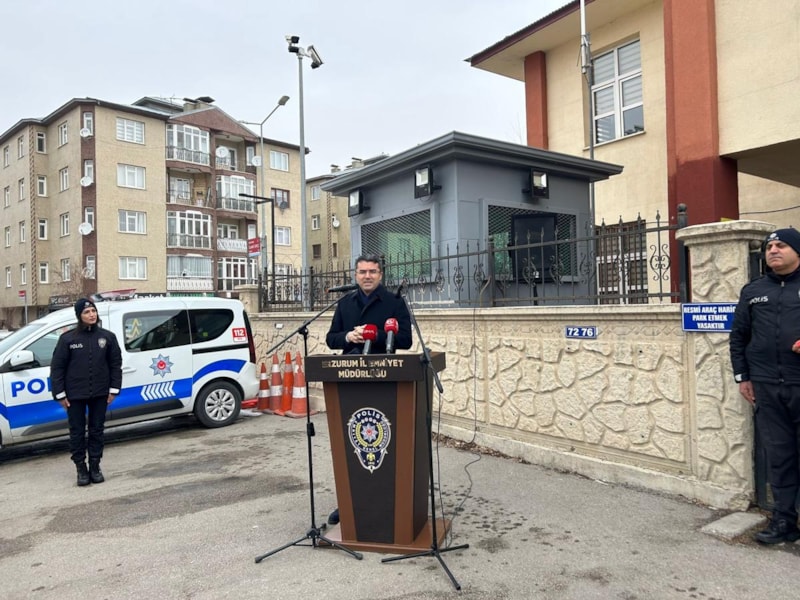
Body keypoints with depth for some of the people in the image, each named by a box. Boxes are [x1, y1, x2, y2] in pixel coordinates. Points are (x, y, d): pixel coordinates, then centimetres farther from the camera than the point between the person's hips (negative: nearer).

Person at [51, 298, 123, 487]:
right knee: (77, 432, 5)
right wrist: (59, 394, -5)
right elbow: (57, 367, -2)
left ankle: (95, 467, 21)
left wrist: (114, 389, -1)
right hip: (75, 395, -1)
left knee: (97, 430, 9)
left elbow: (116, 364, 4)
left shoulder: (107, 337, 1)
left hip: (100, 394, 1)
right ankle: (81, 469, 17)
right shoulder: (68, 338, -4)